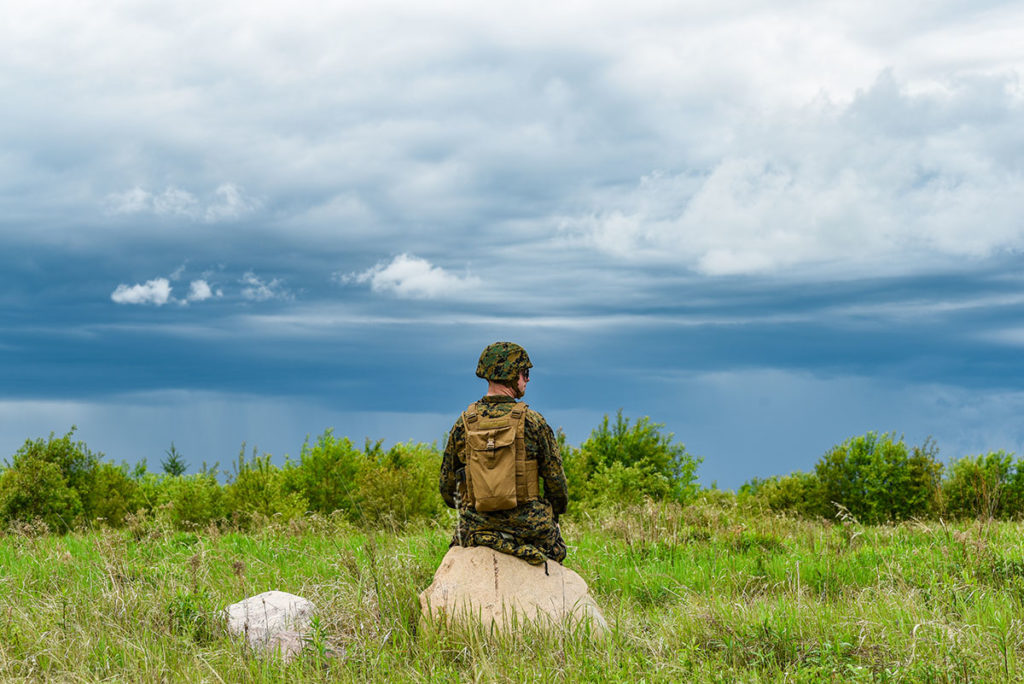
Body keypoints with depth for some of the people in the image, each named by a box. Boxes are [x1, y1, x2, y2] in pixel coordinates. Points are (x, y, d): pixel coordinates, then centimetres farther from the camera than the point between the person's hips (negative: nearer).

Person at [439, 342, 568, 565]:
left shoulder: (464, 423, 0)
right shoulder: (533, 421, -8)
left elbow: (447, 486, 7)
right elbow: (556, 480, -3)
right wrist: (554, 512, 16)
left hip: (476, 528, 2)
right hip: (529, 527, -2)